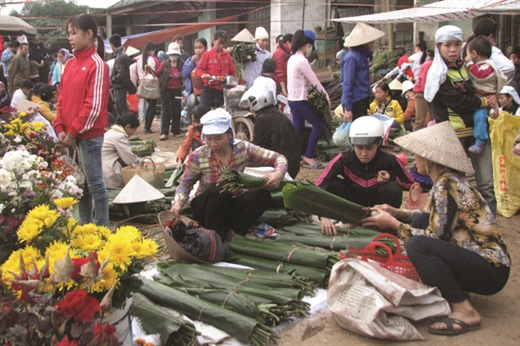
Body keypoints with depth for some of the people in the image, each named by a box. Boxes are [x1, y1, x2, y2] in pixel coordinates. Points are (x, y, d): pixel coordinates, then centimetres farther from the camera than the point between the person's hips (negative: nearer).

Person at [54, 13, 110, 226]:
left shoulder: (97, 64, -11)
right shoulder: (70, 64, 12)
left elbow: (94, 105, -17)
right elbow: (62, 99, 14)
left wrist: (74, 132, -14)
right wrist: (60, 128, 2)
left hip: (89, 135, -8)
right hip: (70, 134, 8)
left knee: (94, 183, 1)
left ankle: (101, 229, 12)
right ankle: (84, 225, 27)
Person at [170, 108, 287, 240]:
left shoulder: (243, 149, -14)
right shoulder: (198, 156, -16)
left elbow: (278, 158, -10)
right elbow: (185, 184, -5)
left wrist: (279, 173, -32)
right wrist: (178, 202, -25)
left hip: (232, 206, 2)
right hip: (206, 208, -2)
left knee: (263, 195, -25)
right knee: (220, 189, -35)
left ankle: (232, 234, -19)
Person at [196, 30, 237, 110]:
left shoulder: (227, 55, 8)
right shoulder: (207, 55, -1)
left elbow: (233, 71, 13)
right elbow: (199, 69, -8)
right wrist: (204, 75, -29)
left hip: (223, 89, 3)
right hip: (209, 89, -3)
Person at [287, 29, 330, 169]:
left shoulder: (292, 59, 10)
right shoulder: (302, 61, -18)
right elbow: (314, 80, -14)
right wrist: (326, 96, -5)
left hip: (293, 99, 9)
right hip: (301, 101, -9)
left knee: (298, 129, 13)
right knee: (319, 125, -1)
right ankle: (308, 156, 3)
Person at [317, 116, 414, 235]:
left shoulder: (389, 161, -21)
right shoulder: (343, 159, -25)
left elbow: (410, 183, -6)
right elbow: (320, 185, -33)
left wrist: (391, 178, -27)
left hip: (375, 203, 0)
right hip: (351, 200, 0)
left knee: (393, 189, -29)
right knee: (332, 184, -28)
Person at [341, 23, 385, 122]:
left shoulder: (362, 55, 11)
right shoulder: (351, 57, -17)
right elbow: (346, 84, -20)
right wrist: (347, 108, -21)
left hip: (362, 101, 9)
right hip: (355, 102, -9)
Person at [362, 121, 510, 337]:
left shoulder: (446, 185, -19)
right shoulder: (449, 180, 8)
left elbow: (435, 236, -20)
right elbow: (436, 218, 20)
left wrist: (392, 224, -11)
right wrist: (396, 212, 9)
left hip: (491, 270, -10)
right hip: (479, 257, 10)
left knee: (417, 245, -26)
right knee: (421, 221, 10)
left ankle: (464, 312, -15)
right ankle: (453, 293, 9)